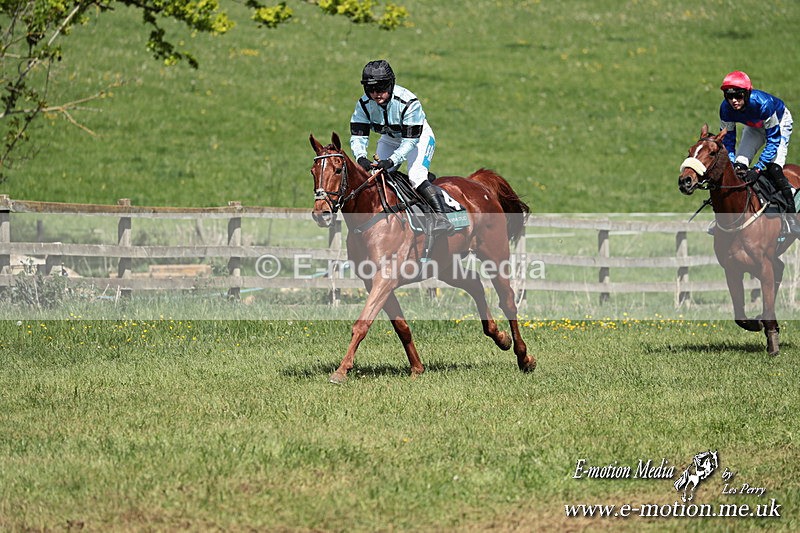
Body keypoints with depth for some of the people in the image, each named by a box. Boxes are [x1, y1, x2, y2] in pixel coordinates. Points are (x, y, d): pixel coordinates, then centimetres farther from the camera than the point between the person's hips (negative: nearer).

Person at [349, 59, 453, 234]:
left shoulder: (409, 102, -35)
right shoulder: (364, 104, -20)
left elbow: (410, 141, -34)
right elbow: (358, 135, -18)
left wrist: (391, 161, -46)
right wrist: (361, 158, -39)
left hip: (419, 137, -5)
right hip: (390, 139, 5)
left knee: (416, 176, -26)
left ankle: (441, 218, -27)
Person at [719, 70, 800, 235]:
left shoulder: (763, 103, -42)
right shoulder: (726, 108, -27)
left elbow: (774, 140, -36)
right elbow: (728, 141, -14)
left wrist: (757, 168, -42)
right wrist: (734, 165, -30)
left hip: (780, 123, -5)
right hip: (754, 127, 5)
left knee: (774, 168, -22)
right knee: (738, 165, -8)